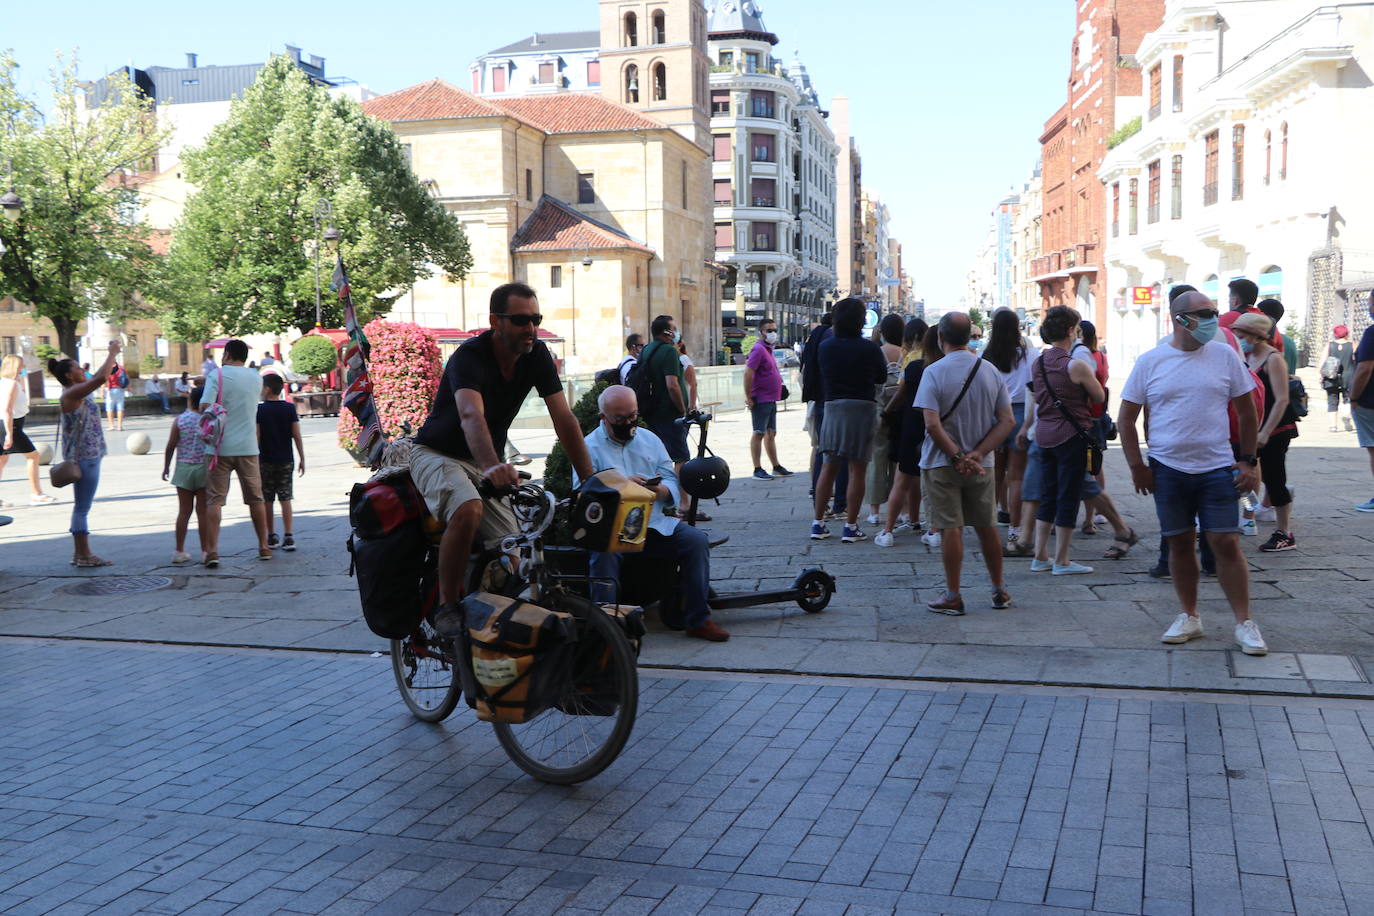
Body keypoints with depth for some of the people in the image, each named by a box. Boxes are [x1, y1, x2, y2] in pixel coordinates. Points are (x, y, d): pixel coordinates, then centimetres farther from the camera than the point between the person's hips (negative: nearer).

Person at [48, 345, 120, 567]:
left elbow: (99, 377, 27)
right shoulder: (71, 394, -16)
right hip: (83, 457, -10)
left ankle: (79, 553, 20)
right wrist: (112, 353, -16)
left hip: (88, 456, 10)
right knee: (82, 508, -4)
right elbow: (101, 377, -24)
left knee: (81, 507, 13)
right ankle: (84, 555, 0)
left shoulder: (78, 392, 11)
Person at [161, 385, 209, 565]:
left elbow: (170, 446, -3)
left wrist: (166, 466, 10)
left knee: (184, 511, 8)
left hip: (184, 469, 1)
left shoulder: (180, 420, -4)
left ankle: (179, 551, 12)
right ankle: (205, 551, 5)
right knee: (203, 511, 3)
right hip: (204, 468, -1)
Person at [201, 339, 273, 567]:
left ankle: (212, 551, -9)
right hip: (248, 447, 3)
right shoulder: (256, 377, 8)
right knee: (255, 498, 14)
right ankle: (264, 547, 20)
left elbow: (205, 406, -15)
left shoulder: (217, 375, -5)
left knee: (215, 499, -1)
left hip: (221, 447, -3)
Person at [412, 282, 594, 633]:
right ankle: (447, 606, -21)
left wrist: (591, 481, -18)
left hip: (485, 461, 6)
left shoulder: (537, 354, -7)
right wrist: (492, 467, -63)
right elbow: (471, 416, -44)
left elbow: (564, 419, -10)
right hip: (437, 454, -6)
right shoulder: (469, 356, -25)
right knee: (468, 511, -36)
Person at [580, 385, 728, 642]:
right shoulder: (590, 447, 5)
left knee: (697, 540, -18)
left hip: (654, 523, 4)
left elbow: (672, 481, 12)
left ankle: (698, 620, -12)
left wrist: (660, 490, -12)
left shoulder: (649, 439, 20)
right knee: (604, 550, -36)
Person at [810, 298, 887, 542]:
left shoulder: (826, 346, 0)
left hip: (833, 406, 3)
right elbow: (882, 377, 5)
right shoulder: (869, 348, -8)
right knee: (856, 468, 1)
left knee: (829, 466, 11)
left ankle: (818, 523, 12)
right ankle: (850, 526, 2)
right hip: (863, 406, -3)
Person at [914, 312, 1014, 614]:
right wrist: (977, 454, -9)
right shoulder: (990, 371, 2)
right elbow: (1007, 421, -2)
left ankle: (953, 597, 6)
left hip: (943, 464, -4)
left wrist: (958, 457, -14)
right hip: (981, 466, 4)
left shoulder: (934, 372, -12)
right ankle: (1000, 591, 24)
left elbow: (933, 424, -21)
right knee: (987, 527, 14)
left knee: (951, 530, 1)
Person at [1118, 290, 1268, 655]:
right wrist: (1137, 467, 0)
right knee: (1180, 543, 8)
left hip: (1217, 468, 0)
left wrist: (1248, 461, 4)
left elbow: (1247, 412, 9)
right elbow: (1127, 419, 5)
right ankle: (1189, 616, 21)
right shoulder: (1150, 361, 0)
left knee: (1227, 543, -4)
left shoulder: (1224, 355, 1)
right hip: (1168, 470, 1)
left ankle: (1244, 623, 5)